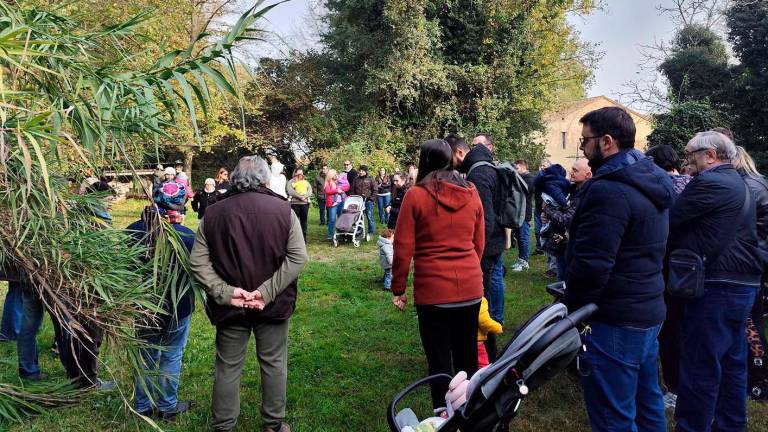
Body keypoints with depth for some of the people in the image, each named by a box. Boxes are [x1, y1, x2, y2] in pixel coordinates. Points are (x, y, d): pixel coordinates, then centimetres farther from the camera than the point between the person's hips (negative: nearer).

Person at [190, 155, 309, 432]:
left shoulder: (214, 213, -3)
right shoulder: (282, 210, -7)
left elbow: (197, 262, -6)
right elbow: (298, 257, -13)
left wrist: (224, 291, -11)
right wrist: (267, 292, -15)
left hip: (229, 306, 1)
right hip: (273, 305, -1)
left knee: (228, 367, 14)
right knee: (274, 364, 15)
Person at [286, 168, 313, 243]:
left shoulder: (306, 182, 20)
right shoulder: (291, 182, 7)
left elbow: (310, 191, 5)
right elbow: (290, 191, -10)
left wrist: (305, 196, -14)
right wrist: (300, 197, -17)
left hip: (305, 203, 4)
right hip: (295, 203, -4)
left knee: (304, 221, 7)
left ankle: (304, 238, 13)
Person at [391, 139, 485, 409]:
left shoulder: (416, 195, -8)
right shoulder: (471, 194, 4)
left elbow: (403, 249, -8)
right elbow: (478, 244, 12)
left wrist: (398, 289, 2)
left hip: (433, 291, -4)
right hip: (471, 288, 4)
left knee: (439, 361, 8)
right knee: (467, 358, 18)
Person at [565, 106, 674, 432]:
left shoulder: (607, 190, -22)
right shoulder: (653, 181, 10)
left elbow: (590, 265, -24)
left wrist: (571, 311, -10)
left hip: (614, 321, -10)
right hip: (649, 309, 10)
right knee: (646, 401, 23)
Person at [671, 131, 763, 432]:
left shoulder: (709, 183, -15)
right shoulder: (736, 182, 17)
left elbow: (669, 221, -13)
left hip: (717, 286, -10)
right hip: (743, 282, 10)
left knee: (700, 365, -2)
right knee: (732, 363, 17)